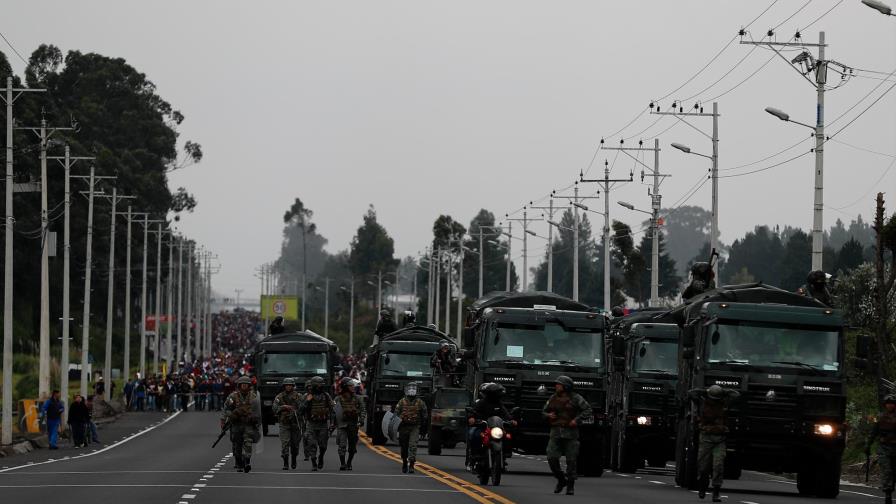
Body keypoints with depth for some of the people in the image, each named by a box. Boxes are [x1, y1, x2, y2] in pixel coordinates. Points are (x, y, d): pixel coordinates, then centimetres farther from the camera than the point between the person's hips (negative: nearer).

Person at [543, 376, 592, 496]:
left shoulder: (575, 398, -1)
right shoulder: (553, 399, 12)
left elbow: (588, 410, -3)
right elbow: (544, 411, 24)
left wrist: (577, 419, -15)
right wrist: (548, 415, 1)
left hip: (570, 433, -4)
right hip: (556, 432, 4)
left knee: (571, 460, -2)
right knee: (552, 458, -7)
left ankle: (570, 486, 7)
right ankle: (561, 480, 14)